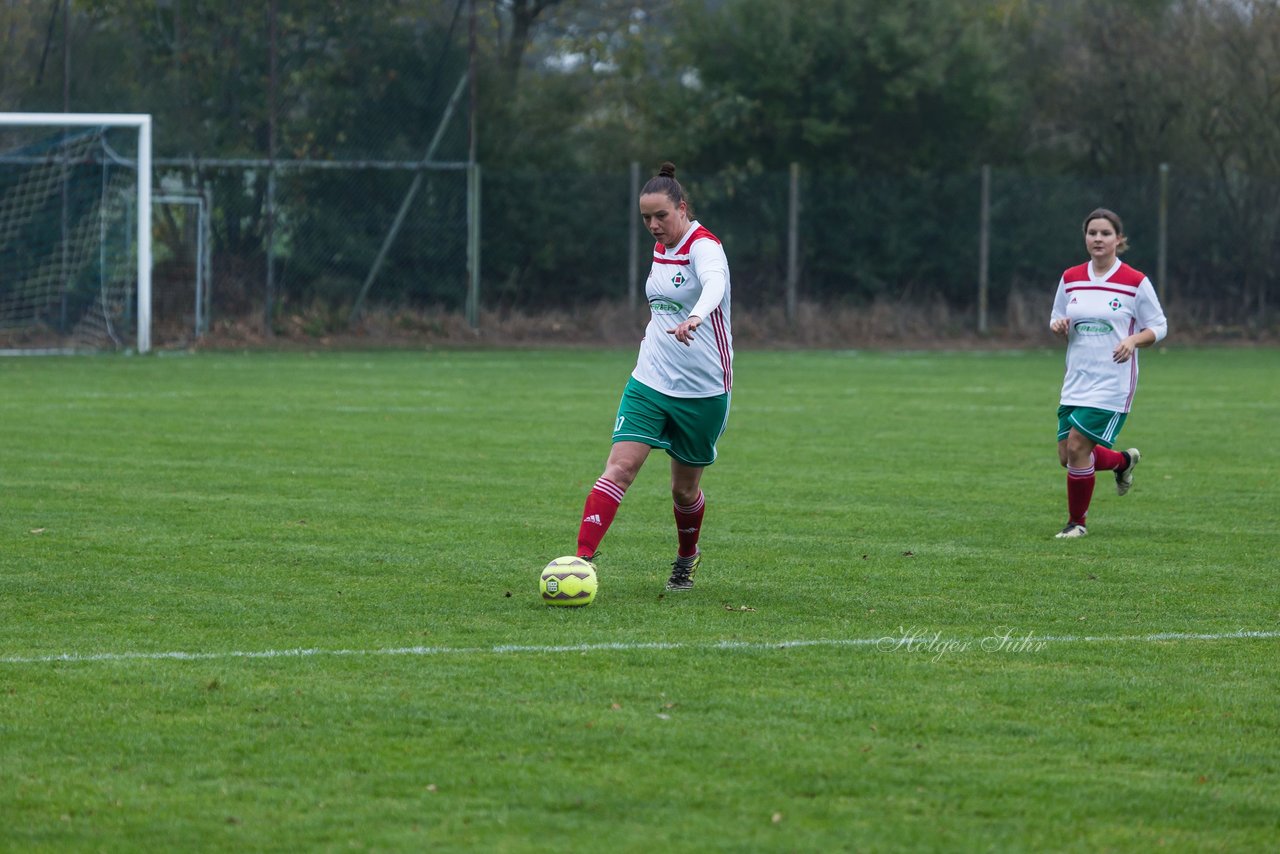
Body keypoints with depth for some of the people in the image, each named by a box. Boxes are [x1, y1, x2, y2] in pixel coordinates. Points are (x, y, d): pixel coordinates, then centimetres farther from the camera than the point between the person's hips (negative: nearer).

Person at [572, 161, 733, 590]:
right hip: (650, 380, 5)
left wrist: (694, 318, -59)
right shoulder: (662, 247, 7)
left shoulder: (703, 246, -16)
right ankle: (582, 558, -21)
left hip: (702, 389, -5)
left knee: (685, 488, 10)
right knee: (620, 466, -13)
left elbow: (714, 284, -40)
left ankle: (687, 556, 39)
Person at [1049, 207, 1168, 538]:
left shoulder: (1136, 282, -7)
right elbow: (1057, 320, 17)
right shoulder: (1070, 279, 6)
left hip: (1112, 383, -5)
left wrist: (1133, 340, -20)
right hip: (1076, 381, 5)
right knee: (1067, 456, 4)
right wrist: (1058, 326, -8)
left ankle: (1077, 522, 7)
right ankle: (1124, 461, 35)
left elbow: (1158, 327, 0)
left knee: (1077, 447, -13)